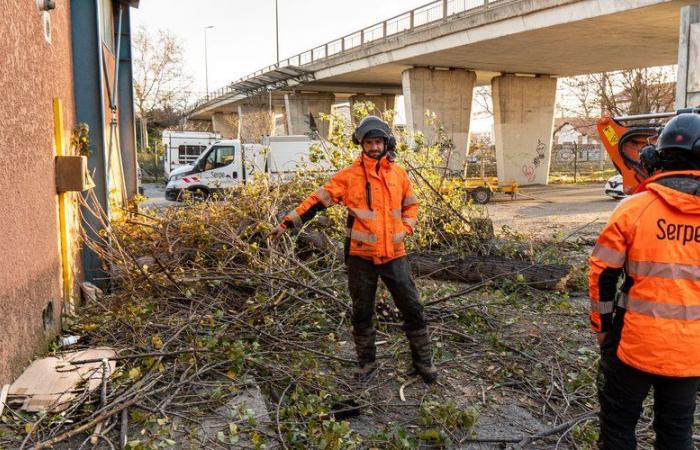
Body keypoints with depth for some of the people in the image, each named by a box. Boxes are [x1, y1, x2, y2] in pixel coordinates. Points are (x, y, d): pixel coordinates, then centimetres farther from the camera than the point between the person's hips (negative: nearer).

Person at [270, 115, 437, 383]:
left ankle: (423, 360, 21)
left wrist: (405, 229, 1)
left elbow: (410, 205, 19)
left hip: (394, 254, 2)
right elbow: (318, 200, -6)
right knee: (362, 312, 11)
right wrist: (289, 222, -12)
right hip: (361, 256, -2)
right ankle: (366, 361, 29)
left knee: (412, 308, 5)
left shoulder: (399, 174, 5)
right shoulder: (349, 176, -4)